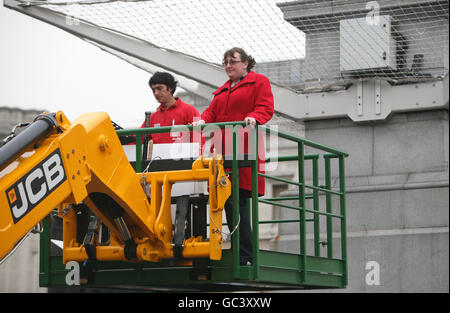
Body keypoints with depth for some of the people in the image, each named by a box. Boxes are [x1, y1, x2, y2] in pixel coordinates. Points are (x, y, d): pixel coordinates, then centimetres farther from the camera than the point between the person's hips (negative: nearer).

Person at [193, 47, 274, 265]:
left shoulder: (259, 82, 9)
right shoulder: (223, 90, 30)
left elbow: (266, 107, -4)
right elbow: (212, 111, 19)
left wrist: (254, 118, -24)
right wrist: (203, 120, -3)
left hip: (244, 149, -7)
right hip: (223, 149, 7)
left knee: (237, 200, -15)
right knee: (230, 202, 1)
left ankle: (245, 256, -14)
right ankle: (244, 255, 3)